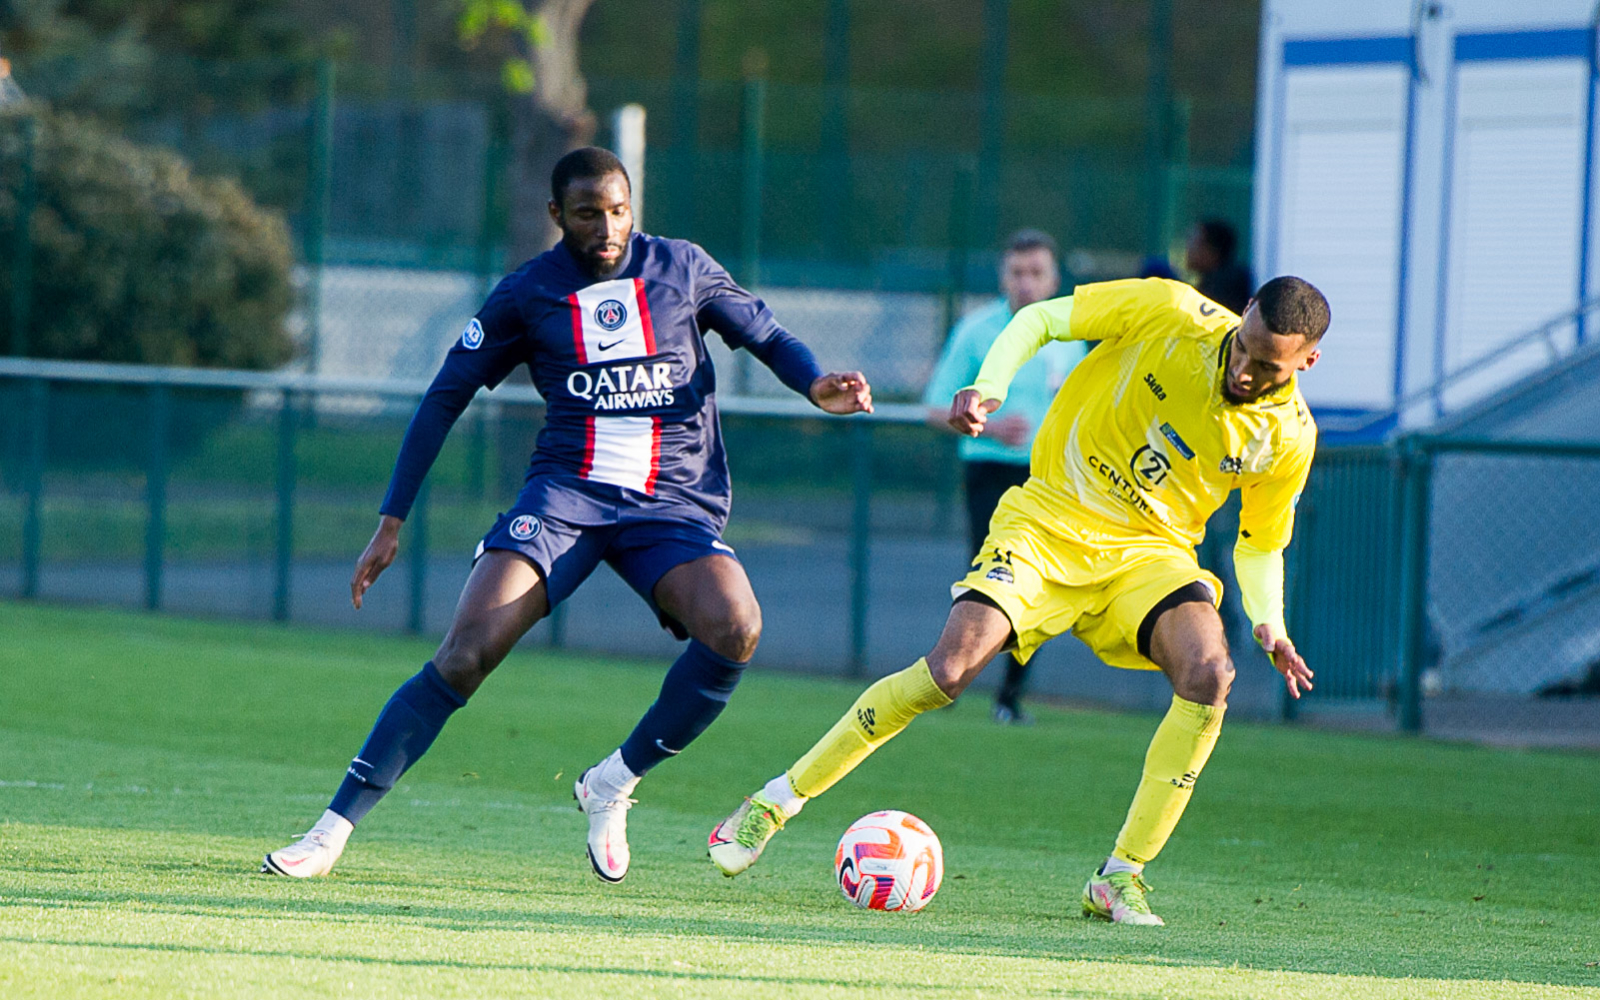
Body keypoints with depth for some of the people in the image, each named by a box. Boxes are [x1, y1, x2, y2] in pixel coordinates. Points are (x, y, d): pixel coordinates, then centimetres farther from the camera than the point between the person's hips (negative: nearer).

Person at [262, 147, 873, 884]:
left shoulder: (682, 269, 6)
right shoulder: (526, 295, 4)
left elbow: (765, 336, 18)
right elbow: (446, 398, 10)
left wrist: (817, 387, -5)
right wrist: (392, 521, 6)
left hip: (675, 503, 1)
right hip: (565, 493, -1)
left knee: (735, 627, -29)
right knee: (467, 652, -21)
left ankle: (613, 783, -9)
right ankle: (334, 829, -15)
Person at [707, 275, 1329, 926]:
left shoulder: (1287, 436, -6)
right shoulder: (1169, 313, -14)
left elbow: (1260, 545, 10)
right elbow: (1039, 319, -1)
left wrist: (1267, 623, -9)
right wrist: (988, 385, -18)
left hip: (1151, 550, 2)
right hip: (1050, 523, -2)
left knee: (1209, 675, -27)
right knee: (949, 669, -19)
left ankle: (1121, 876, -15)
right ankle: (777, 800, -2)